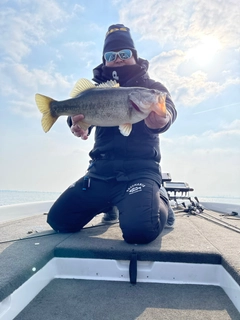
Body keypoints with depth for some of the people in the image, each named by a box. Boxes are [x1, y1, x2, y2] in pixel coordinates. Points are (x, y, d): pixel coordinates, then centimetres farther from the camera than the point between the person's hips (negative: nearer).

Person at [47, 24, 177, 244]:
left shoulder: (152, 87, 8)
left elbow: (168, 109, -14)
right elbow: (79, 111, -5)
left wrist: (161, 119, -41)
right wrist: (78, 126, -32)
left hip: (140, 169, -3)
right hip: (101, 170, 4)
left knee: (139, 230, -27)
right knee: (58, 220, 0)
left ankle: (160, 201, 10)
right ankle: (110, 203, 26)